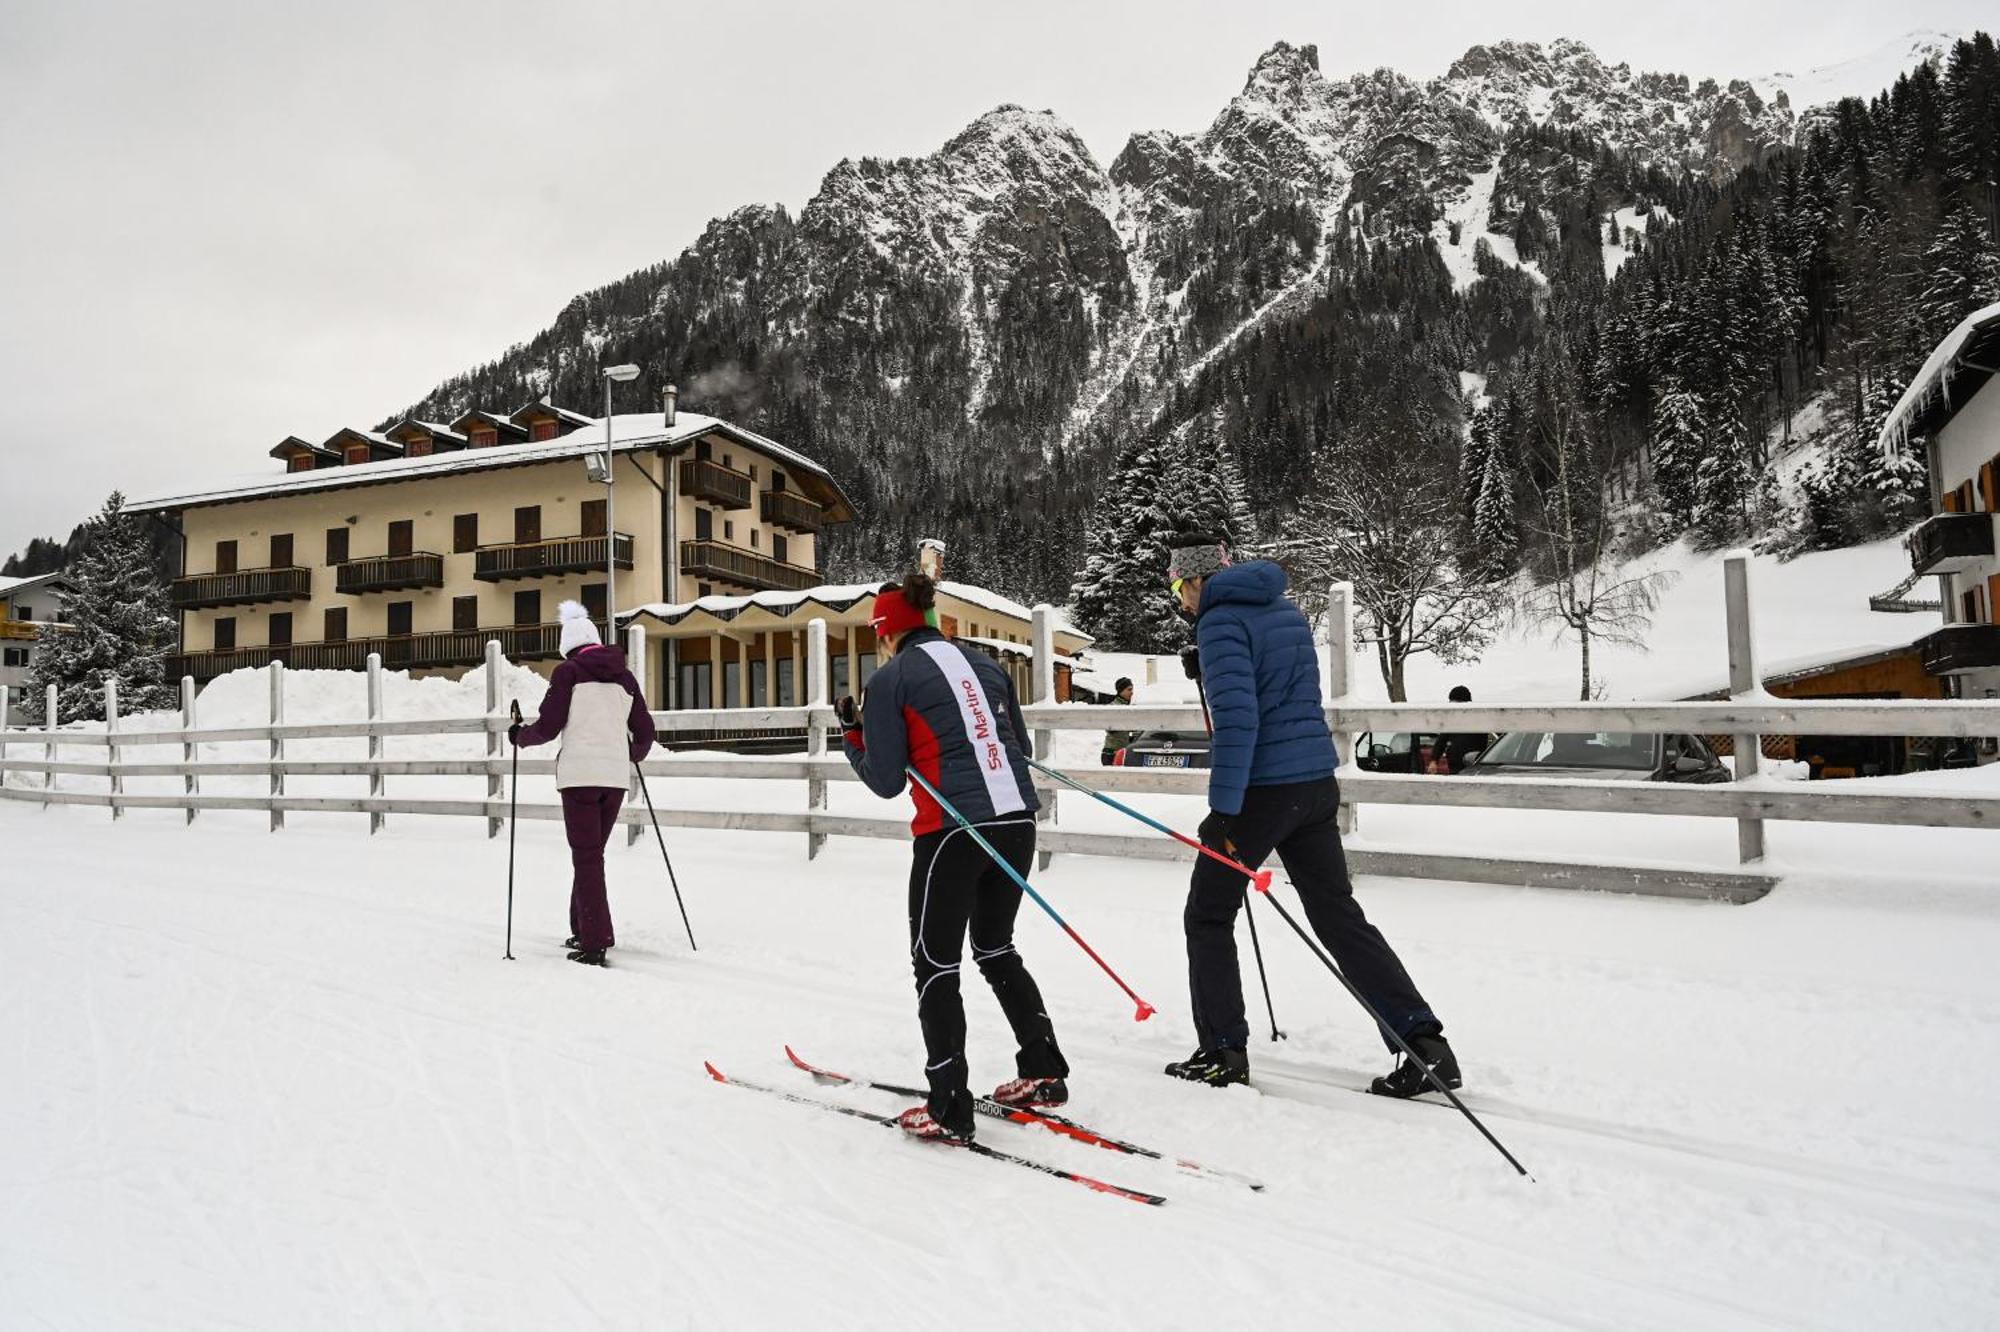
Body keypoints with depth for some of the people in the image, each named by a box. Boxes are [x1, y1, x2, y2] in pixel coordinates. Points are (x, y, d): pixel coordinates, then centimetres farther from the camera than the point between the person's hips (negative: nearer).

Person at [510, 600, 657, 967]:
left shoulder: (569, 671, -1)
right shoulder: (624, 676, 14)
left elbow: (548, 726, -5)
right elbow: (644, 732, 15)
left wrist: (520, 735, 15)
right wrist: (635, 753, 36)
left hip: (580, 774, -5)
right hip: (616, 776, 5)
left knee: (586, 857, -3)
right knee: (591, 853, 18)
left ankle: (596, 943, -6)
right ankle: (584, 930, 24)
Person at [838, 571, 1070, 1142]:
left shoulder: (889, 680, 0)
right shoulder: (983, 663, 16)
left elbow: (886, 782, 0)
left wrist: (854, 733, 15)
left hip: (953, 830, -6)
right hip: (1017, 820, 6)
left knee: (935, 965, 8)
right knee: (996, 950, 23)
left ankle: (949, 1111, 9)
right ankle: (1044, 1073, 27)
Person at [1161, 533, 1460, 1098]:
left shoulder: (1220, 622, -12)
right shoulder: (1287, 610, 13)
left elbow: (1237, 720, -21)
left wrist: (1223, 809, -20)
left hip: (1261, 790, -8)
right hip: (1317, 784, 8)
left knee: (1208, 917, 9)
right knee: (1339, 915, 12)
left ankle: (1223, 1052, 13)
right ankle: (1424, 1042, 8)